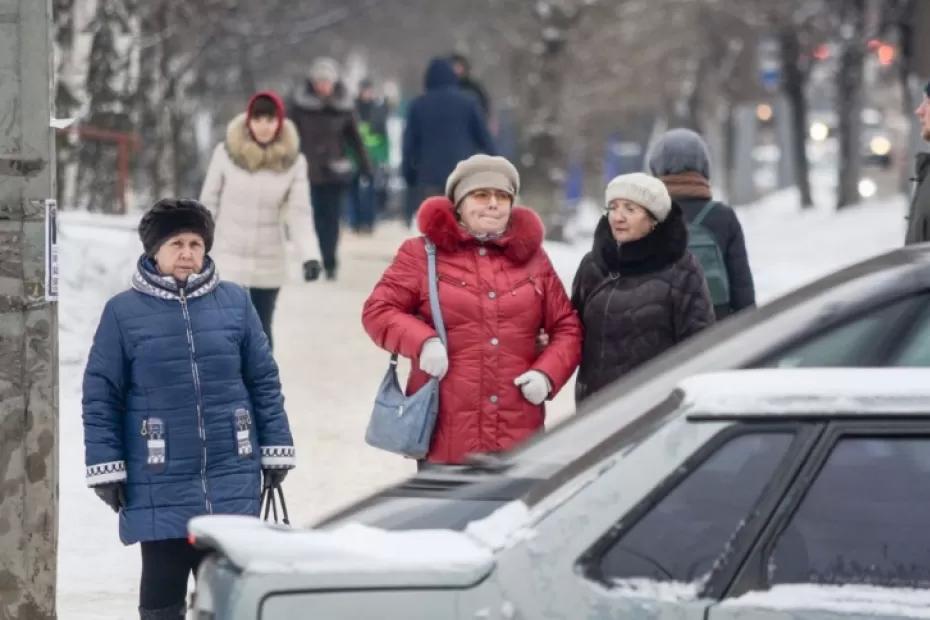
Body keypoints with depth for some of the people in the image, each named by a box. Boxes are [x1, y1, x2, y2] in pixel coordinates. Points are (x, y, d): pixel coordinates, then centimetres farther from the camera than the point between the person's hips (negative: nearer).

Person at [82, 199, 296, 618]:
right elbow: (100, 396, 0)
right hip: (158, 484, -2)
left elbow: (264, 382, 9)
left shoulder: (234, 302, 4)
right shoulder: (124, 312, -2)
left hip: (232, 477, 2)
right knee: (163, 585, 5)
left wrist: (276, 450, 8)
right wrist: (106, 468, -4)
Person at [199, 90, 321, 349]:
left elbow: (299, 212, -10)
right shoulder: (227, 152, -10)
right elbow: (208, 203, -1)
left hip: (269, 263, 2)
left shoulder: (293, 160, -7)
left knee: (261, 332, 12)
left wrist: (309, 255, -25)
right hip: (229, 259, -2)